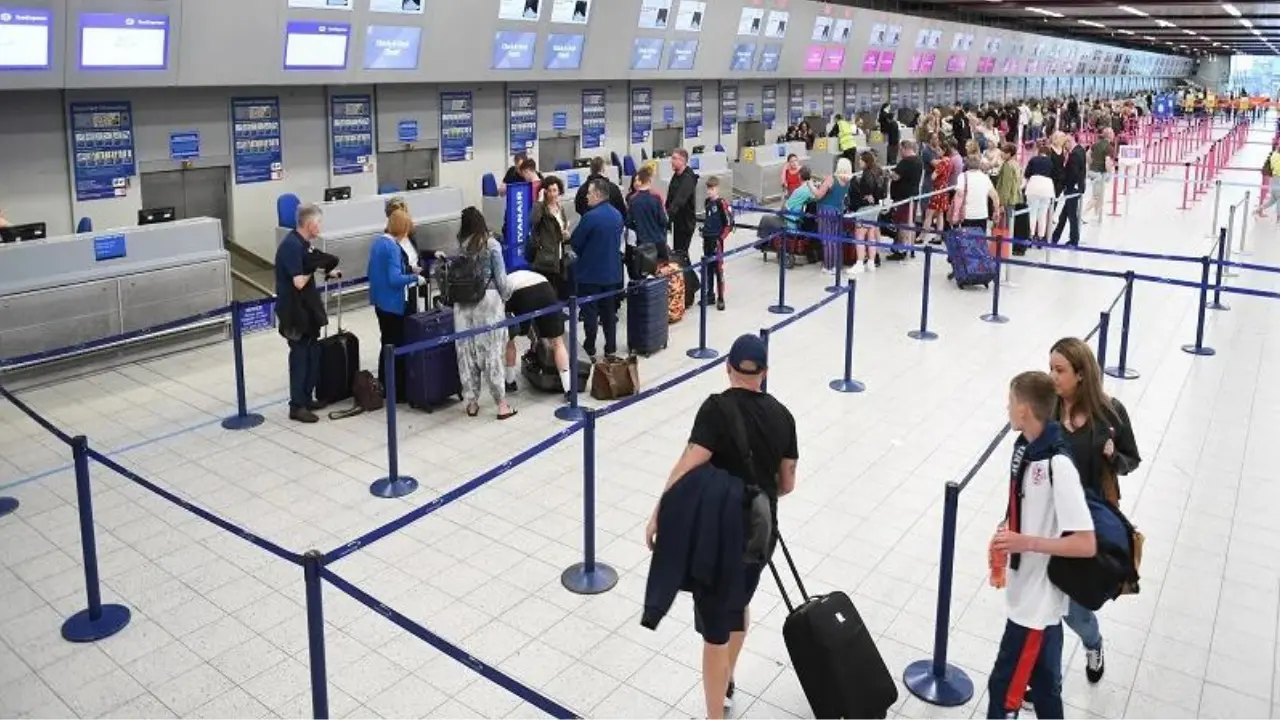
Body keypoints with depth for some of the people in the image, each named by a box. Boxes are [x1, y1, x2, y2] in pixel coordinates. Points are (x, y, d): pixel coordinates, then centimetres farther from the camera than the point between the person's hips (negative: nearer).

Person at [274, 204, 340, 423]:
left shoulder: (302, 243, 8)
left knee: (312, 354, 16)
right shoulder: (292, 245, -22)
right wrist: (315, 266, -12)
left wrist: (327, 272, 8)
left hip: (306, 308, 10)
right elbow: (299, 282, -26)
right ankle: (297, 406, 7)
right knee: (300, 356, -2)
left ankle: (306, 398, 28)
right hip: (295, 311, -10)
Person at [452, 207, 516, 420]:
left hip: (463, 302, 3)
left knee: (466, 351, 8)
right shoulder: (492, 245, -7)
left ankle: (472, 402, 15)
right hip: (488, 299, -3)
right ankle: (501, 404, 6)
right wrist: (506, 297, 11)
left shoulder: (460, 245, 1)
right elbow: (500, 277, -5)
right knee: (491, 351, 2)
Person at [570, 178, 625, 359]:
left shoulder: (590, 217, -20)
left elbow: (575, 242, -12)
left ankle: (590, 351, 9)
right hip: (611, 271, 6)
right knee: (609, 311, 15)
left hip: (590, 272, -6)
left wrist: (583, 254, 7)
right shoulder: (617, 215, 2)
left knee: (590, 313, 3)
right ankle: (611, 349, 21)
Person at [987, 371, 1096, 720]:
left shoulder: (1058, 465, -27)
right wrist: (1005, 537, 2)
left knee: (1003, 685, 3)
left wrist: (1026, 542, -27)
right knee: (1042, 682, 24)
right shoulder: (1024, 446, 0)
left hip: (1037, 598, -8)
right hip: (1029, 590, 8)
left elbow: (1086, 544, -27)